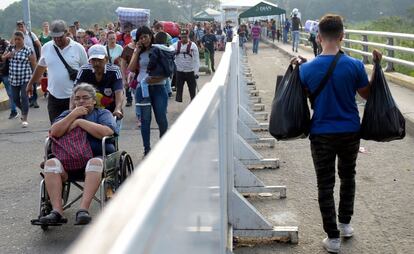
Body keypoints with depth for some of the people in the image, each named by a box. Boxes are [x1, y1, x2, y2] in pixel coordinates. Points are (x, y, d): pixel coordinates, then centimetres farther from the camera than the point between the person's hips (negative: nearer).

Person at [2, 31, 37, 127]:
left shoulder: (28, 50, -8)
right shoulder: (10, 49, 6)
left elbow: (34, 64, -5)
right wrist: (7, 55, -7)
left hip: (25, 79, -5)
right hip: (13, 79, 5)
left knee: (24, 98, -9)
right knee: (15, 98, 12)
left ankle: (24, 119, -4)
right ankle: (24, 111, 39)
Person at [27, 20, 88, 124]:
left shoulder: (78, 48, -4)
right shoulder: (46, 48, 3)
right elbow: (40, 67, 18)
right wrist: (30, 84, 24)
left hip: (74, 97, -2)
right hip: (54, 97, 2)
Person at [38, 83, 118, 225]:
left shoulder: (103, 114, 16)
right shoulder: (67, 114, 25)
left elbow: (107, 132, -9)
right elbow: (55, 132, 4)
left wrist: (79, 122, -5)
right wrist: (74, 114, -1)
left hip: (97, 156, -3)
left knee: (95, 163, -38)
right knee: (51, 163, -28)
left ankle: (83, 210, -46)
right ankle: (57, 211, -36)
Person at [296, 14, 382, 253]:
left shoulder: (307, 69, -13)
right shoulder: (355, 66, -14)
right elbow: (367, 93, 1)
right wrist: (377, 66, 8)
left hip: (322, 134, -1)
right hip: (350, 132, 1)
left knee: (325, 185, 9)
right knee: (348, 177, 24)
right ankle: (345, 224, 36)